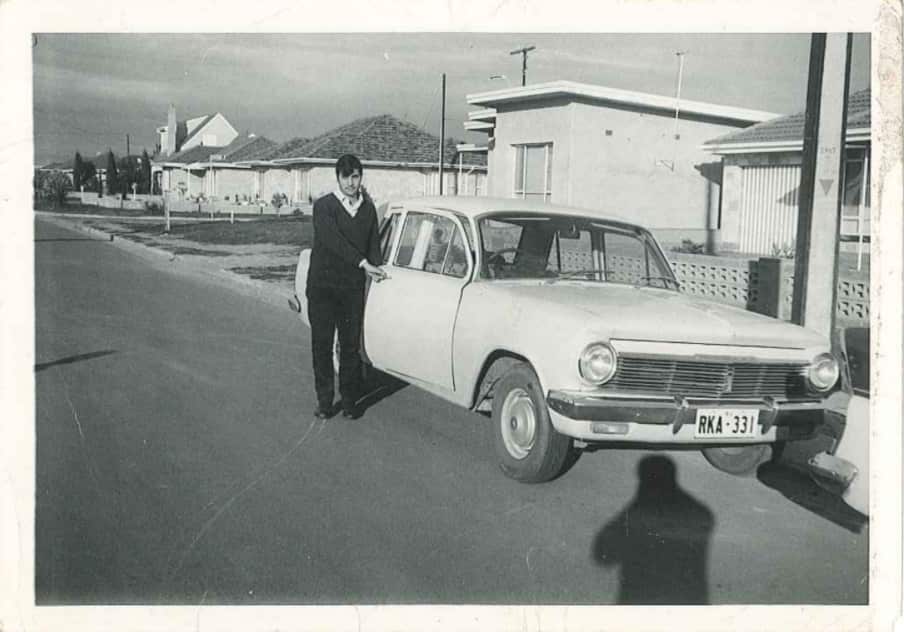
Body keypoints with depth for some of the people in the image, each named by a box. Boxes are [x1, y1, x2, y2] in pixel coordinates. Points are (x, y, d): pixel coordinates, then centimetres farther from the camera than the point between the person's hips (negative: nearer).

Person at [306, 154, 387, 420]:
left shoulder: (368, 208, 10)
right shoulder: (324, 206, -4)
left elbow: (373, 242, 13)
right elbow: (333, 240, -16)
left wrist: (375, 268, -5)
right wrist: (363, 263, -21)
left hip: (353, 287, 3)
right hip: (322, 285, -3)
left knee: (350, 345, 4)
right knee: (321, 344, 1)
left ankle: (349, 401, 12)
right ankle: (324, 400, 10)